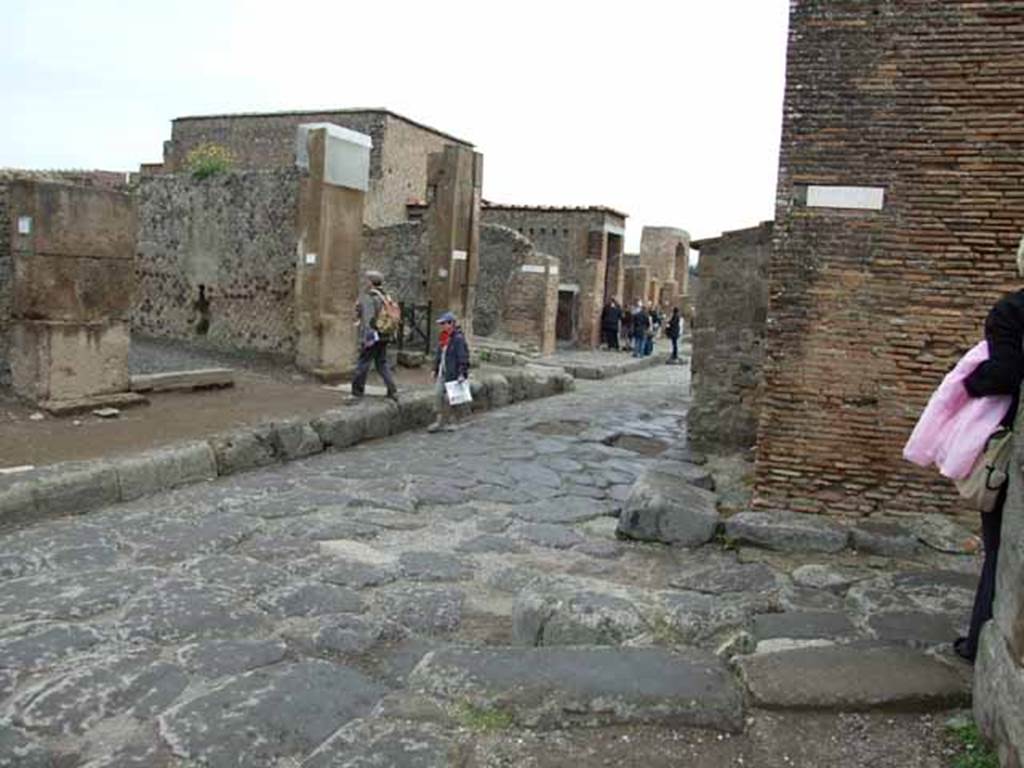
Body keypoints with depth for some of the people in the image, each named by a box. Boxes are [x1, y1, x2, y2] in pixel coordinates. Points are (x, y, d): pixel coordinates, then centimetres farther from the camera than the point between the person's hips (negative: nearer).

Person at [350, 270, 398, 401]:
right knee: (382, 364, 13)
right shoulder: (384, 298, 11)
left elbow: (368, 320, -20)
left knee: (363, 364, 2)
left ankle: (357, 392, 9)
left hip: (372, 337, -8)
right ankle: (393, 391, 7)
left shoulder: (368, 298, -13)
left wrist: (365, 339, -20)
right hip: (383, 336, 8)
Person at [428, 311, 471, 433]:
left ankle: (451, 422, 13)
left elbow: (463, 357, -16)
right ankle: (440, 421, 15)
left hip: (452, 374, -8)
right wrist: (436, 370, 20)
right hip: (442, 373, 8)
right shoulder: (442, 338, 11)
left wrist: (462, 374, -19)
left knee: (449, 398, -2)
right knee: (439, 395, 7)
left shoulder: (458, 339, -14)